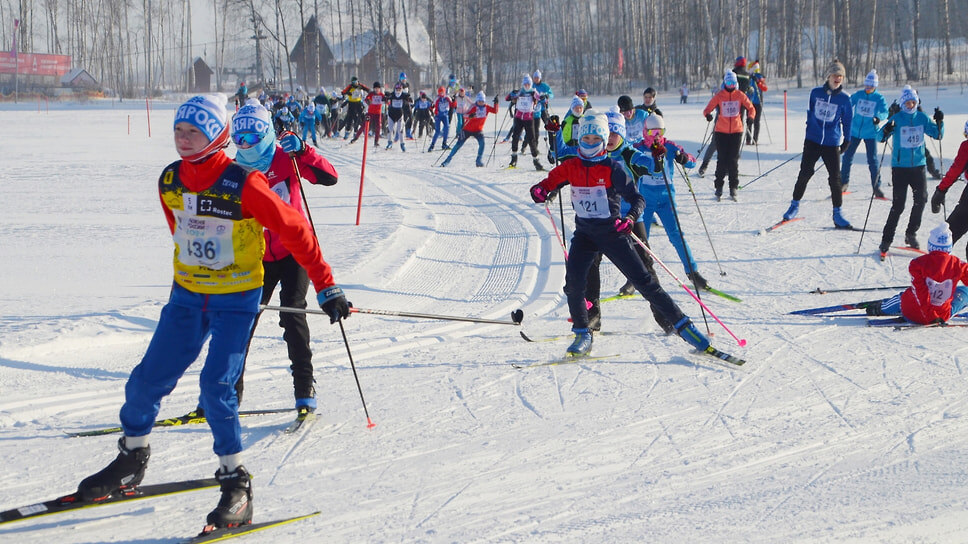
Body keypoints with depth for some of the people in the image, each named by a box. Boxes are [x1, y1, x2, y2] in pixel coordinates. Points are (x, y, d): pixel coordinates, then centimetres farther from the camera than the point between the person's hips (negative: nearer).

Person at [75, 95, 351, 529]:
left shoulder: (242, 185, -20)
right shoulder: (169, 182, -2)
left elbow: (295, 230, -14)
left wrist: (326, 287, -13)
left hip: (236, 301, -5)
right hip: (187, 297, 5)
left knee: (216, 387, -18)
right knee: (148, 380, 5)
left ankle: (235, 482, -6)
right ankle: (130, 461, 27)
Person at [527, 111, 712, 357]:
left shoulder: (612, 168, -10)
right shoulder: (571, 167, 2)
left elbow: (637, 198, -12)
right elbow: (550, 182, 12)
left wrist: (630, 218, -33)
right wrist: (539, 191, -13)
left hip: (611, 232, -3)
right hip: (584, 233, 3)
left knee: (643, 281, -5)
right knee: (573, 281, -16)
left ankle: (683, 325, 1)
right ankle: (582, 334, 1)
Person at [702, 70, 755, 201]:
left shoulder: (740, 95, 4)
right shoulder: (719, 96, 1)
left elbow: (750, 108, 5)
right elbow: (708, 108, -2)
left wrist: (751, 116, -17)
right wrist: (707, 114, -25)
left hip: (736, 131, 0)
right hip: (721, 131, 0)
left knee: (733, 160, -1)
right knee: (722, 159, -2)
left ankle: (733, 187, 5)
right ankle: (719, 186, 7)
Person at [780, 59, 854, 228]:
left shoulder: (844, 99, -2)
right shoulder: (816, 93, 1)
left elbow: (847, 120, 9)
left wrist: (847, 140, 8)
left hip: (832, 144, -1)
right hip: (813, 141, 1)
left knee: (835, 178, -2)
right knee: (805, 173, 1)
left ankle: (837, 213, 7)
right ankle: (795, 205, 17)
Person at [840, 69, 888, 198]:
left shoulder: (879, 98, -5)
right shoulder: (858, 95, 2)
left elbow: (885, 111, -16)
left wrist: (879, 118, -38)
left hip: (870, 133, -3)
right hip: (855, 131, 3)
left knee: (873, 160, -6)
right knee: (847, 157, 6)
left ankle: (876, 187, 2)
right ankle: (843, 183, 22)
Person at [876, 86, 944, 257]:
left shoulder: (922, 118, 6)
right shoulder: (896, 119, -4)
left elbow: (938, 135, 7)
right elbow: (881, 137, -11)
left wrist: (940, 122, -10)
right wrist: (886, 131, -32)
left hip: (918, 165, 4)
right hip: (899, 166, -4)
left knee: (921, 199, -2)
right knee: (898, 204, -8)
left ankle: (911, 234, 17)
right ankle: (886, 240, -2)